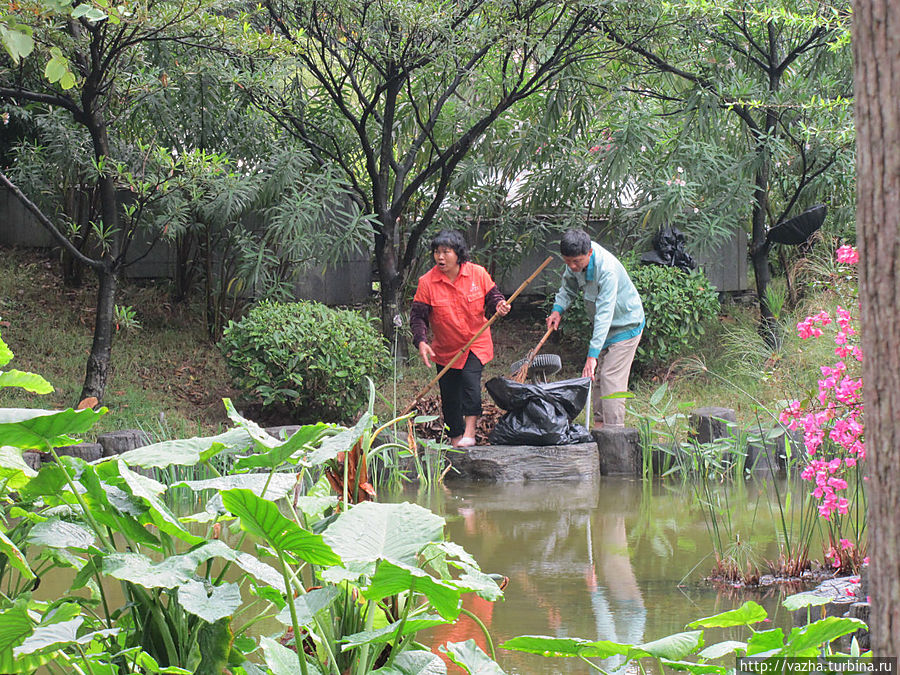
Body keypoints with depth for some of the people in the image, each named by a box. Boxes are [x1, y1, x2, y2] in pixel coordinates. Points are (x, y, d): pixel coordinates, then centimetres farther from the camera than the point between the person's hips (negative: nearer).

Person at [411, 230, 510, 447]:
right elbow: (418, 315, -10)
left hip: (476, 343, -1)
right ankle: (455, 437, 25)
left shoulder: (478, 274, -8)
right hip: (445, 349, 1)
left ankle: (469, 432, -18)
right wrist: (420, 342, -25)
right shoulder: (427, 282, -11)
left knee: (470, 378, -24)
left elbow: (492, 296, 3)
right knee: (449, 395, 7)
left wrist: (499, 305, -21)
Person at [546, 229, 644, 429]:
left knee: (611, 379, -14)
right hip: (604, 326, 8)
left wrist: (592, 355, -42)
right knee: (600, 376, 13)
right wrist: (558, 309, -6)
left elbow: (604, 314, -39)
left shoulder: (607, 269, -36)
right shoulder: (578, 258, -11)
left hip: (626, 325, -8)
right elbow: (569, 286, 12)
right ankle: (600, 423, 21)